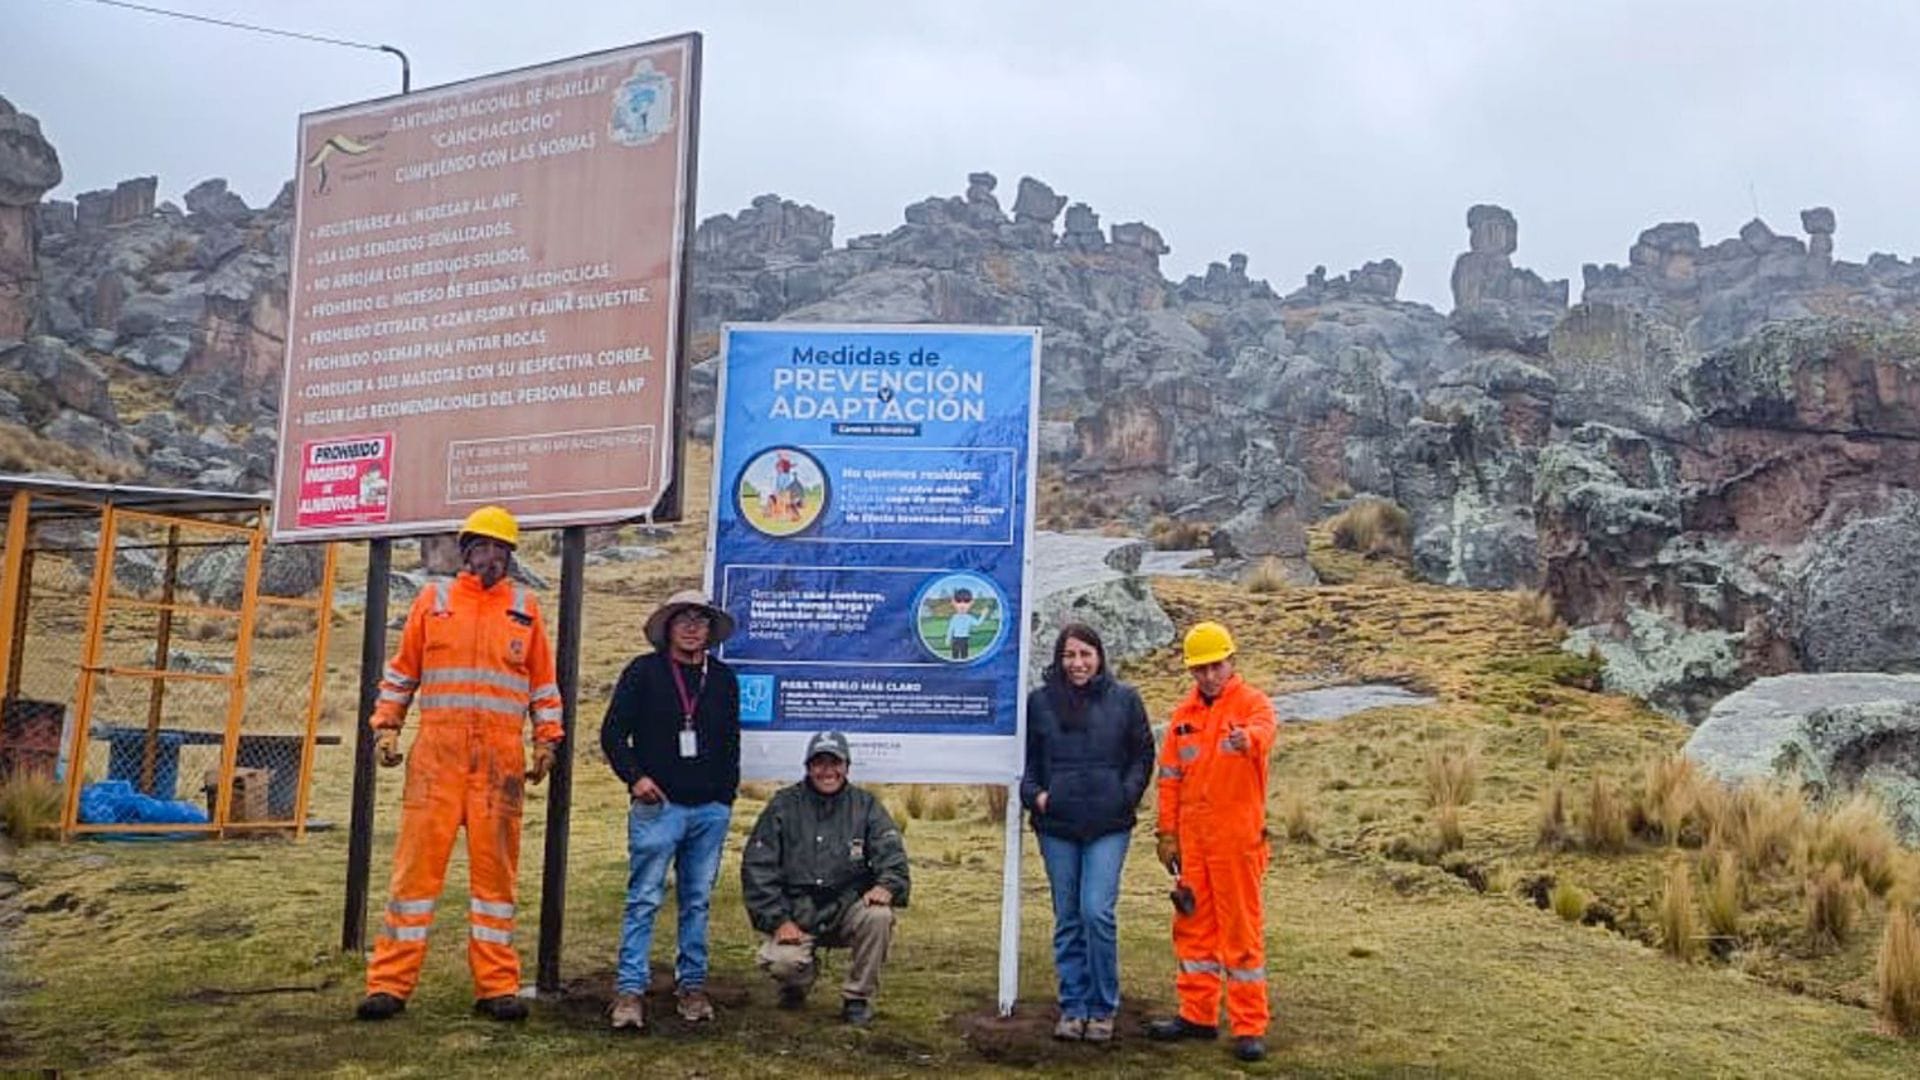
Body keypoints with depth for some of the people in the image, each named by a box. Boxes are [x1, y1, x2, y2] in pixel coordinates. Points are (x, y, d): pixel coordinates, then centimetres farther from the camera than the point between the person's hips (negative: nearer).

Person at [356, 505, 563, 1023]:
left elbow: (544, 684, 15)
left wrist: (547, 742, 7)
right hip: (436, 752, -1)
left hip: (500, 759, 1)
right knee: (418, 862, -2)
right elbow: (401, 673, 13)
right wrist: (385, 728, 5)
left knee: (495, 868, 3)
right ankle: (390, 982, 4)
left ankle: (497, 985, 8)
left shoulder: (525, 608, 12)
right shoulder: (432, 600, 10)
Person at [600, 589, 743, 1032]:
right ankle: (630, 990, -2)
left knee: (698, 900, 8)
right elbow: (613, 733, 2)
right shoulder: (644, 672, 2)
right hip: (657, 805, -3)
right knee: (644, 899, -5)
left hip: (710, 810, 4)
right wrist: (634, 777, -10)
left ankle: (691, 984, 18)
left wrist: (726, 795, 13)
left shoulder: (723, 678, 13)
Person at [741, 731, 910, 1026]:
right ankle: (798, 982, 13)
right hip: (797, 915, -1)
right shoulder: (783, 806, 1)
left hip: (848, 909, 1)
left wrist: (887, 885, -28)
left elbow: (891, 853, -4)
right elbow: (757, 867, -1)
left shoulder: (865, 806, 5)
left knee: (878, 916, -30)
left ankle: (857, 998, -6)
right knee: (780, 961, -28)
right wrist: (779, 920, -11)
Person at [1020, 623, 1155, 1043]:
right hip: (1057, 825, 2)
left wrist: (1126, 795, -4)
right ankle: (1072, 1007, 18)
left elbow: (1143, 755, 8)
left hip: (1108, 825, -2)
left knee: (1097, 912, -10)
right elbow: (1028, 759, 14)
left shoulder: (1124, 699, 2)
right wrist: (1034, 794, -2)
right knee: (1067, 919, 8)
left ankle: (1102, 1008, 6)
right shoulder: (1040, 701, 6)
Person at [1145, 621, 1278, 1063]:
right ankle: (1198, 1015, 24)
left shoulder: (1252, 703, -4)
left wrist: (1246, 738, -52)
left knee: (1241, 930, -1)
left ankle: (1249, 1027, 7)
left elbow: (1263, 732, -29)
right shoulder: (1184, 712, 11)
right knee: (1192, 925, 12)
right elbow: (1170, 777, 13)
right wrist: (1167, 832, 9)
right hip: (1191, 838, 5)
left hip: (1237, 837, -5)